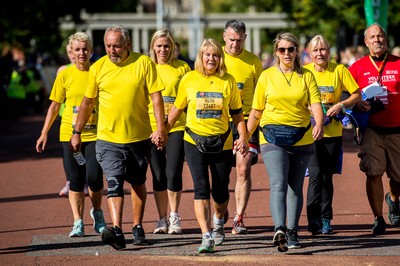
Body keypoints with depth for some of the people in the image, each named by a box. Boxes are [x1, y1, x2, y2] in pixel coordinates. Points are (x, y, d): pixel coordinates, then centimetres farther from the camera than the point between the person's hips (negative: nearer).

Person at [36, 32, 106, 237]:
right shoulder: (65, 75, 3)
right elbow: (54, 106, 8)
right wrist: (44, 134, 5)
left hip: (94, 134, -1)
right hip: (69, 133, 1)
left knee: (94, 177, -10)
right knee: (75, 180, 0)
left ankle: (97, 213, 17)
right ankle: (78, 223, 8)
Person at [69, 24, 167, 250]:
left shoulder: (144, 63, -4)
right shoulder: (98, 68, 1)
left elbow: (156, 96, -4)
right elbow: (88, 102, 10)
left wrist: (161, 127, -13)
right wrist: (77, 133, 12)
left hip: (139, 136, 0)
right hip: (109, 138, 0)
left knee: (138, 182, 13)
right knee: (114, 182, -14)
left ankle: (138, 227, 26)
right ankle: (117, 231, -26)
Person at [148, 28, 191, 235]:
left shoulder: (182, 68, 5)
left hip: (177, 126, -1)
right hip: (152, 126, 1)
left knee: (173, 173, -7)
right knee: (158, 175, 4)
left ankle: (174, 217, 9)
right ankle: (162, 219, 14)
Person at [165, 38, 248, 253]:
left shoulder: (228, 81, 1)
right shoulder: (189, 80, 0)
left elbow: (237, 112, 7)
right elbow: (177, 108, 11)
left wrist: (243, 137, -4)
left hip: (222, 143, 1)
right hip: (195, 141, -1)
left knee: (220, 191, 8)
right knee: (201, 189, -12)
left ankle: (218, 221, 41)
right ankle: (207, 237, -15)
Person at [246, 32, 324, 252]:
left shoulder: (306, 76, 6)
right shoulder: (267, 76, 5)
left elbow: (315, 103, -5)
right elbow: (256, 111, 10)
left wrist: (319, 124, -24)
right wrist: (245, 136, 9)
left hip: (302, 139, 2)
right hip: (272, 137, -2)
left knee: (295, 187, 8)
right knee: (278, 184, -17)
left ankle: (292, 233, 17)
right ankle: (279, 229, -31)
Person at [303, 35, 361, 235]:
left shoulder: (339, 70, 0)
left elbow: (357, 95, 4)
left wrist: (340, 105, -12)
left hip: (332, 131, 1)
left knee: (327, 176, 7)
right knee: (315, 174, -13)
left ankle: (325, 220, 16)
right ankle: (313, 219, -13)